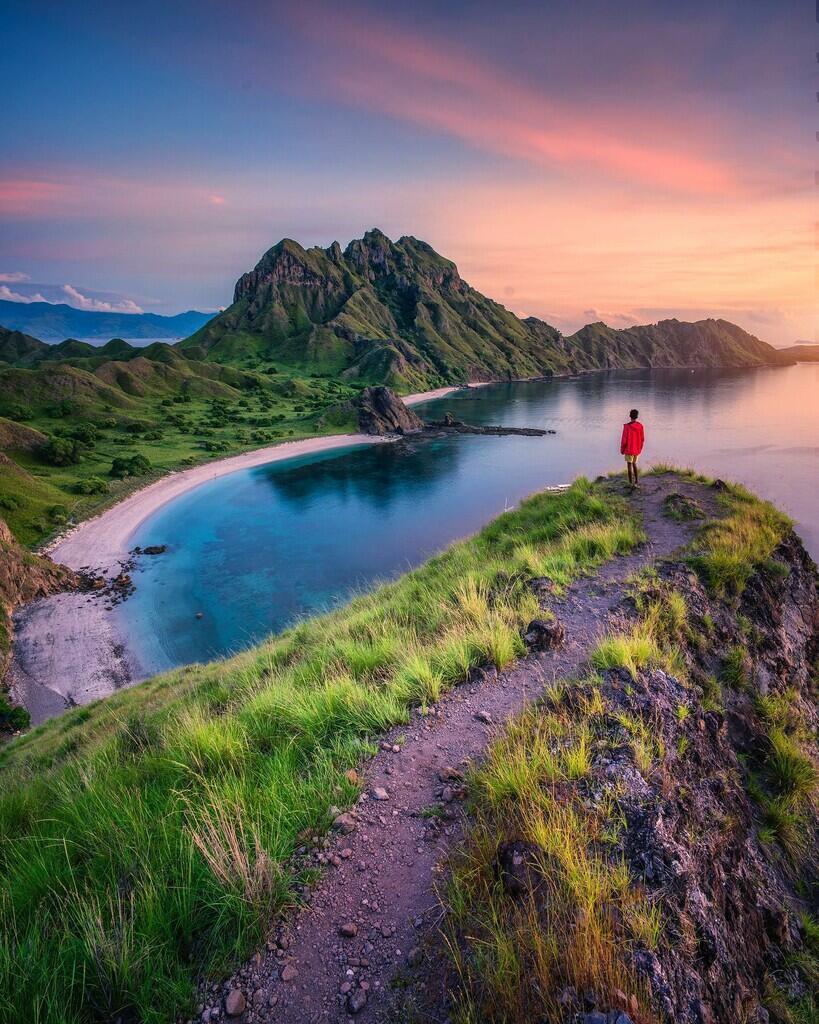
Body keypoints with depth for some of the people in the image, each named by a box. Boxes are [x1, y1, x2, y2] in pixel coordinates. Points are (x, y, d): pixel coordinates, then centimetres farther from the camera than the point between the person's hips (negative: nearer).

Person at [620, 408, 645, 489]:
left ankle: (632, 484, 0)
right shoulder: (640, 426, -2)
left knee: (629, 466, 2)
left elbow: (624, 439, -14)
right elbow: (642, 439, 4)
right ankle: (637, 482, 21)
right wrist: (640, 448, 17)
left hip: (629, 450, -5)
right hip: (637, 450, 5)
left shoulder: (627, 426, -17)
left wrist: (622, 449, -2)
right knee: (634, 464, 20)